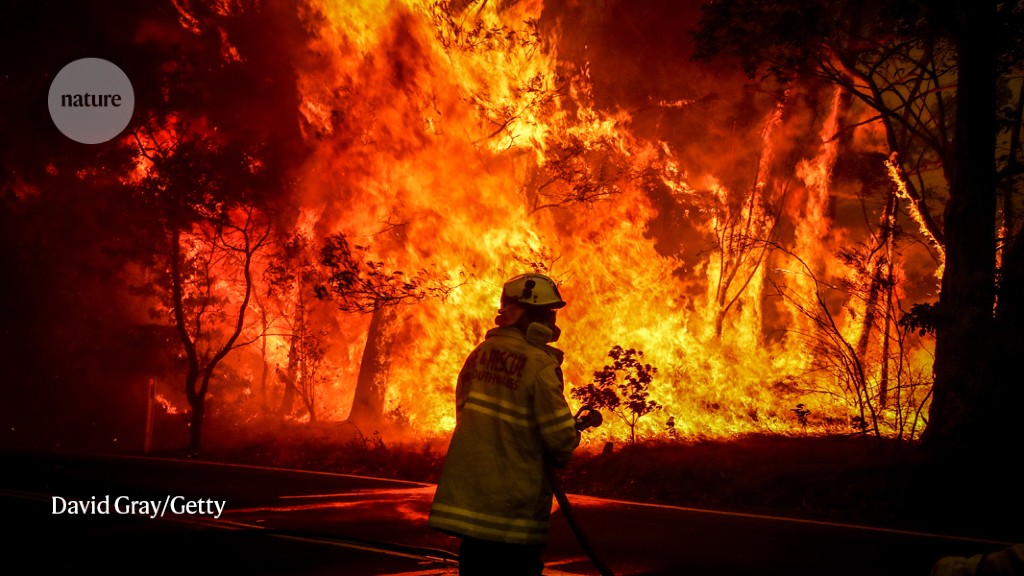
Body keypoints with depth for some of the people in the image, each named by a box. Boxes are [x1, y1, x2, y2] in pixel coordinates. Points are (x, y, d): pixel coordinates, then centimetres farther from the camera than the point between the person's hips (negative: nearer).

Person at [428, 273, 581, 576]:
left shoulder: (478, 355, 7)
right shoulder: (539, 364, -13)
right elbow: (560, 437, -16)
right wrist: (559, 457, 7)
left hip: (466, 495, 6)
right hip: (514, 504, -6)